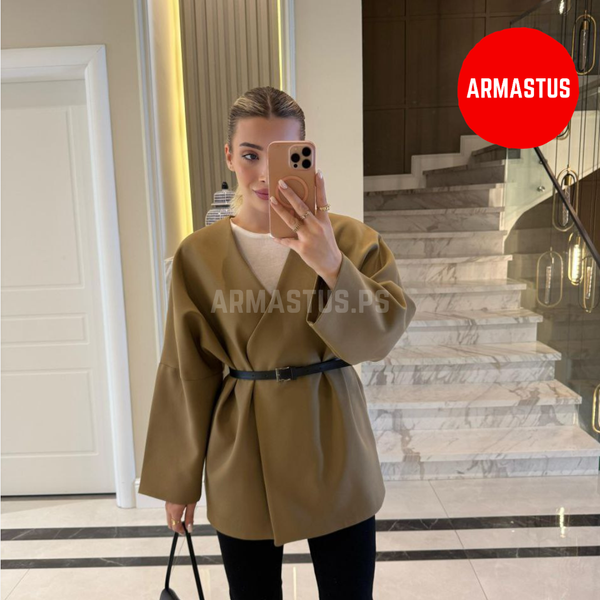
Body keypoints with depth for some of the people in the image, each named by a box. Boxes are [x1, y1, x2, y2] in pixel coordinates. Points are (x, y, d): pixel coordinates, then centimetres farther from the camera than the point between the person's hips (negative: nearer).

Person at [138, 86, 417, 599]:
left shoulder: (349, 238, -6)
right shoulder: (199, 255, -4)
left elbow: (379, 336, -16)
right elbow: (188, 372, 1)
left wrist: (330, 264, -33)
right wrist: (178, 477, 6)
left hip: (333, 449, 0)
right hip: (242, 460, 1)